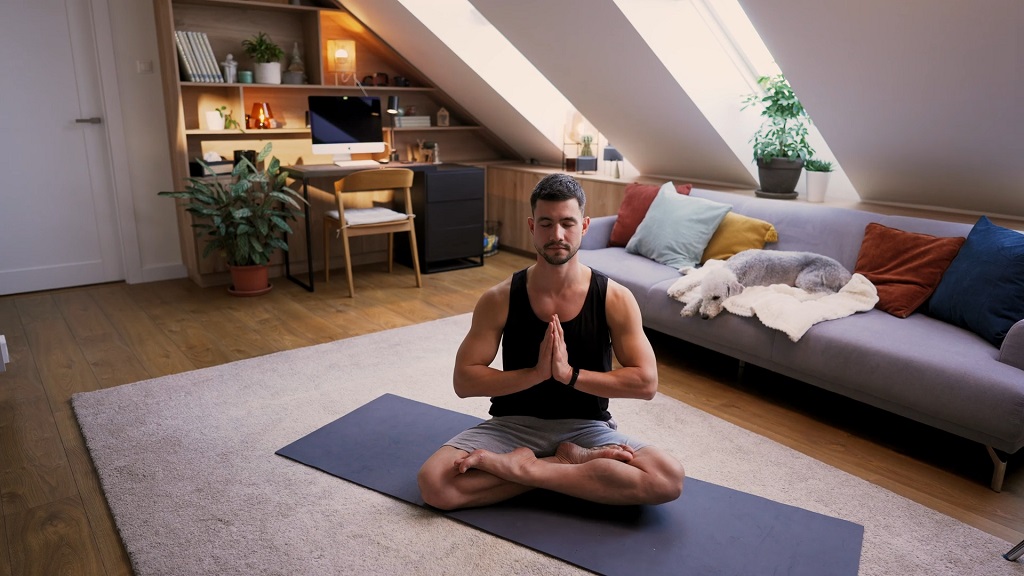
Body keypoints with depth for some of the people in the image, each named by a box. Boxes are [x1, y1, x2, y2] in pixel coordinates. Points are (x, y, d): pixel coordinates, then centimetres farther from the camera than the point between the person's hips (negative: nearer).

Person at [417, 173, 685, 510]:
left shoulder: (615, 299, -8)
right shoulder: (499, 299, -8)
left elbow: (646, 382, -11)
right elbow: (464, 381, -9)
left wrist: (570, 374, -22)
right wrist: (536, 373, -22)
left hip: (586, 428, 0)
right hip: (514, 423, 0)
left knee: (669, 479, -26)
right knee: (434, 483, -25)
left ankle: (521, 467, -17)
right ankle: (572, 461, -12)